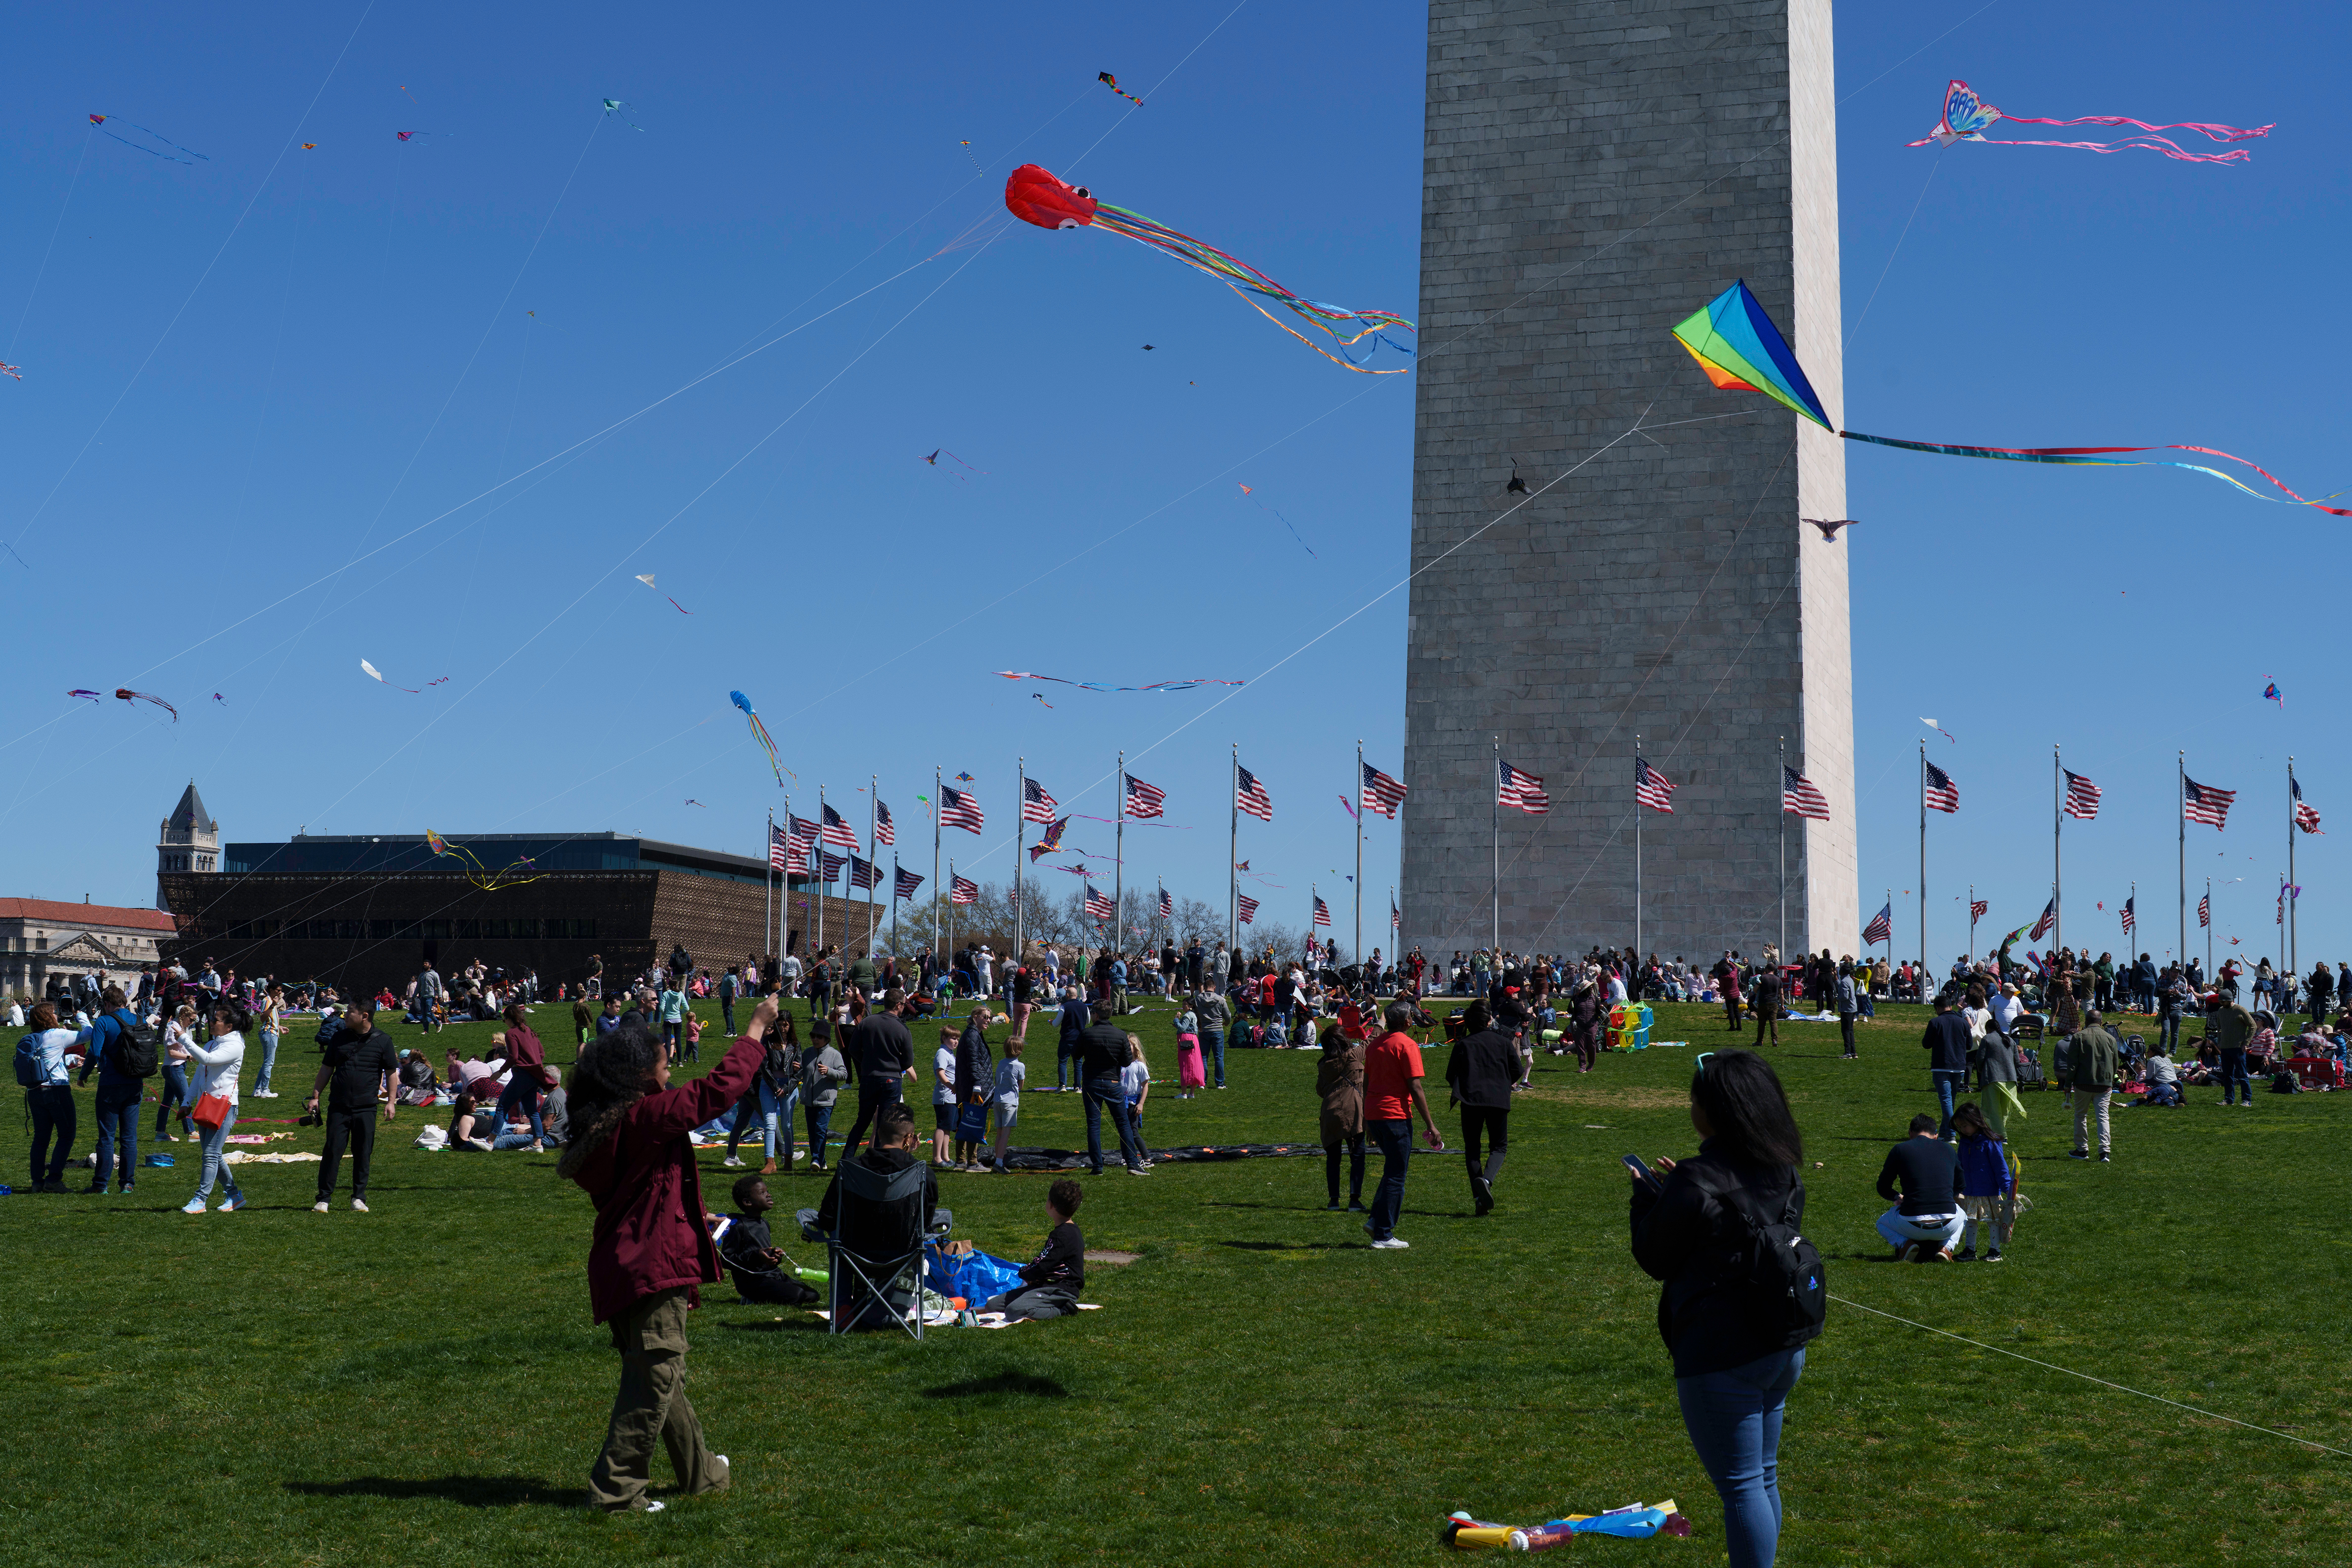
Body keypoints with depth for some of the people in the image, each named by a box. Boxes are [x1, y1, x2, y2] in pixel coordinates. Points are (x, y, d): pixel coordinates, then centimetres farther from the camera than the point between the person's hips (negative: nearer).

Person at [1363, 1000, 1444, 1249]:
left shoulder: (1374, 1045, 13)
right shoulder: (1407, 1045, -10)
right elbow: (1415, 1089, -14)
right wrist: (1430, 1125, -10)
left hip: (1373, 1114, 8)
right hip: (1396, 1116, -8)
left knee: (1393, 1169, 22)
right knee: (1395, 1177, -1)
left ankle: (1377, 1219, 15)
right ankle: (1383, 1235, -1)